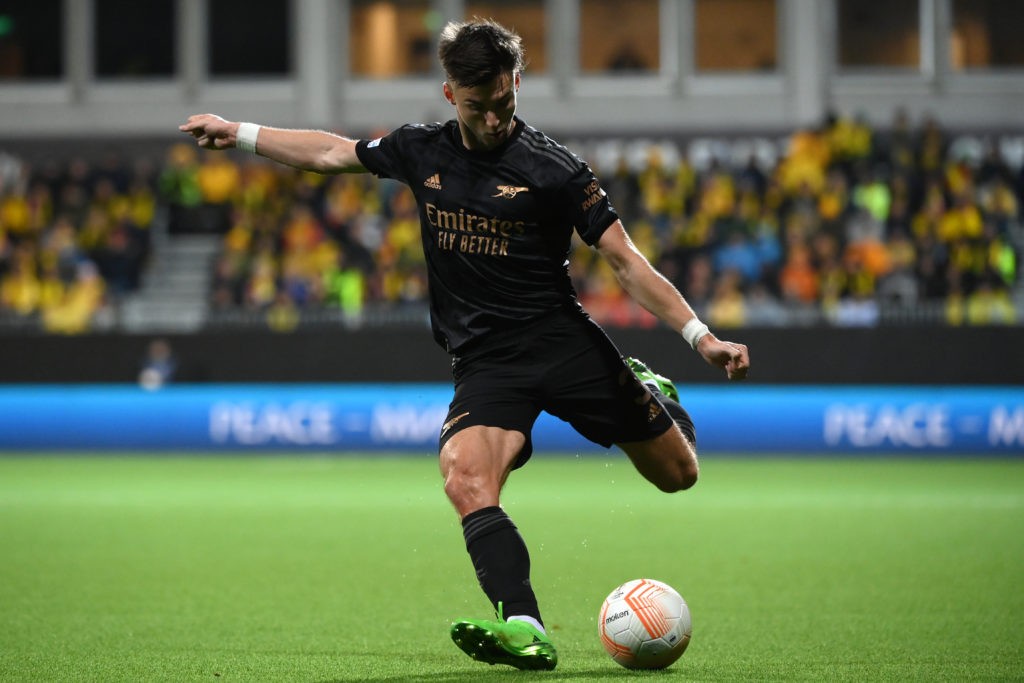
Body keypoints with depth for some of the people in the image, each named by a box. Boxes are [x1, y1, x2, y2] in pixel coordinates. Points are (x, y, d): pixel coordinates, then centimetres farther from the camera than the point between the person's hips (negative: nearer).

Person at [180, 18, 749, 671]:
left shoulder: (553, 168, -8)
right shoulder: (421, 150, 5)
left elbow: (626, 259, -9)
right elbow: (335, 152, 23)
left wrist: (701, 335, -18)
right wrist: (238, 132, 25)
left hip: (564, 341, -2)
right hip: (485, 363, 2)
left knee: (676, 472, 3)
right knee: (465, 478, -29)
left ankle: (653, 393, 38)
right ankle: (525, 634, -40)